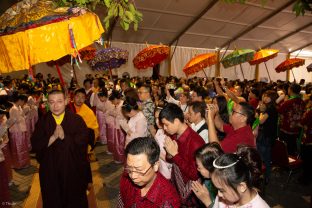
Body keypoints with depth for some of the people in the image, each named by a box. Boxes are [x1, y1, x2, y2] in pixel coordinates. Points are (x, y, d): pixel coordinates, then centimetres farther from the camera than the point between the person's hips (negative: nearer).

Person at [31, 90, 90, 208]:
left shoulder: (76, 119, -9)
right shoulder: (43, 121, -2)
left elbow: (83, 140, -16)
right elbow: (35, 145, -8)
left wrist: (65, 137, -24)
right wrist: (53, 137, -22)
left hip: (73, 168, -1)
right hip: (50, 169, 2)